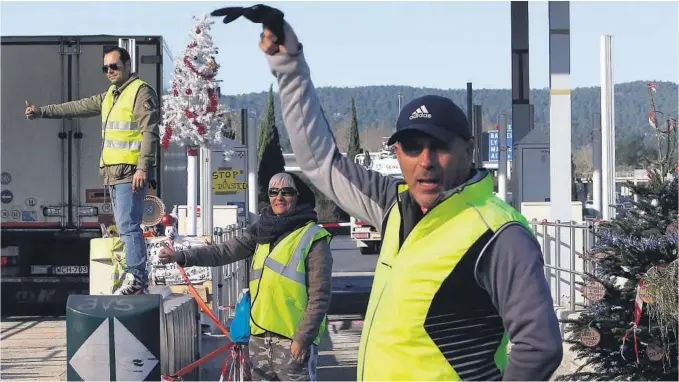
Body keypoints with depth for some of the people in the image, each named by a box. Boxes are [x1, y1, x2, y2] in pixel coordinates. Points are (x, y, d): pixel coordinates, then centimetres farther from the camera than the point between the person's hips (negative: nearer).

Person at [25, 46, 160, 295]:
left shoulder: (141, 92, -7)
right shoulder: (109, 96, 22)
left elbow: (149, 132, -15)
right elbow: (77, 107, 27)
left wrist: (143, 167, -23)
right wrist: (42, 112, 25)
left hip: (131, 172, -9)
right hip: (114, 172, 9)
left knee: (128, 225, -15)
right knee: (126, 226, 8)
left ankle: (136, 277, -17)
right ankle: (137, 279, 11)